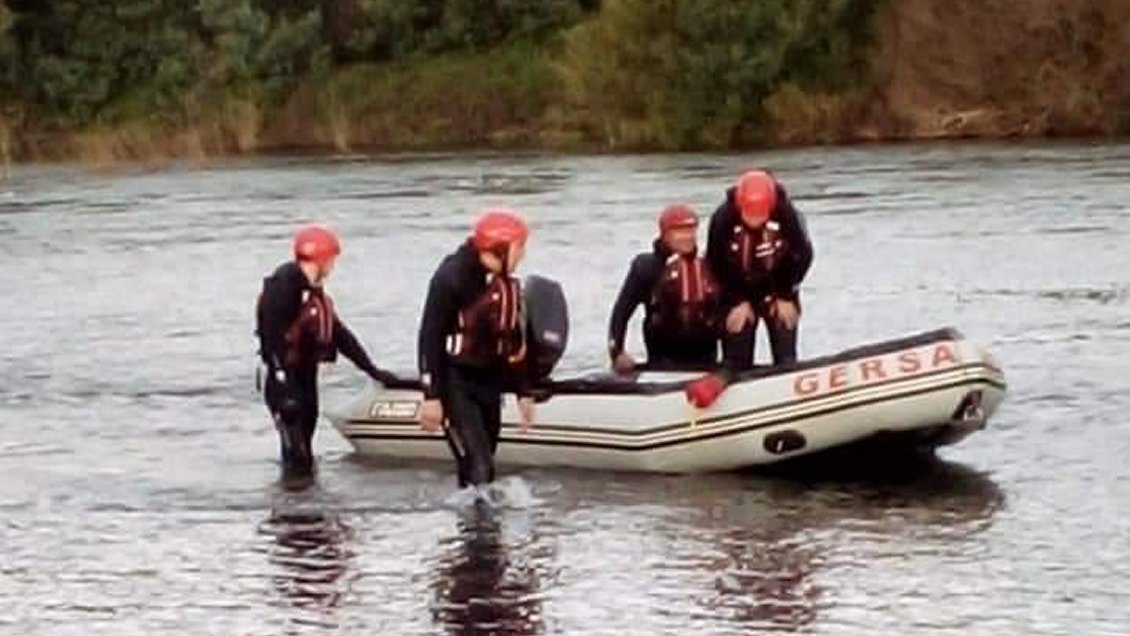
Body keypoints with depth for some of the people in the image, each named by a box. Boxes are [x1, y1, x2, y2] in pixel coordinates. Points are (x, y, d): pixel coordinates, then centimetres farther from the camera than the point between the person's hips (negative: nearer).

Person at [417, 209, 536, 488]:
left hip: (489, 384, 8)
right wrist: (431, 396, -20)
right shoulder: (453, 277, -16)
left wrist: (523, 391, 17)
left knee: (483, 466, 11)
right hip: (456, 384, -8)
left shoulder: (506, 283, 9)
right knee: (478, 469, -18)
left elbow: (514, 342, 17)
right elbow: (430, 338, -17)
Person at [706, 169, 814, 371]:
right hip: (738, 292, 0)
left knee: (786, 358, -2)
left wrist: (787, 297, -7)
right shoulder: (722, 219, -26)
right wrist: (737, 302, -11)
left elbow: (802, 256, -9)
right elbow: (717, 264, -12)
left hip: (778, 289, 0)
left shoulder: (787, 216, -26)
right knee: (736, 361, -2)